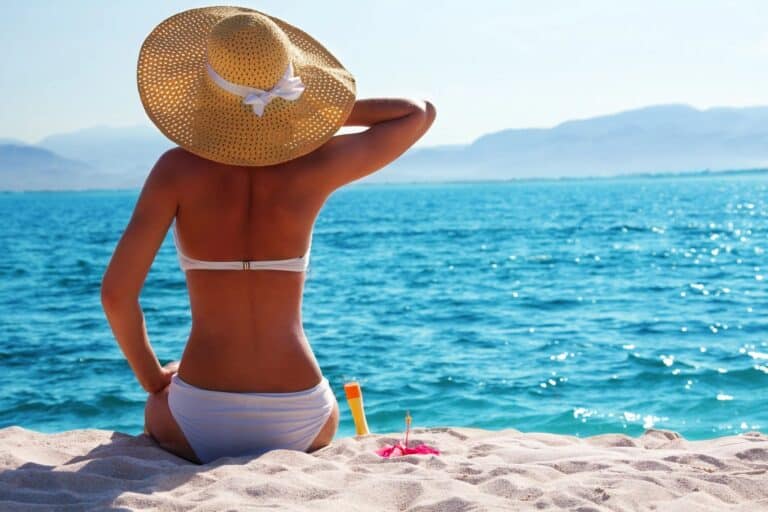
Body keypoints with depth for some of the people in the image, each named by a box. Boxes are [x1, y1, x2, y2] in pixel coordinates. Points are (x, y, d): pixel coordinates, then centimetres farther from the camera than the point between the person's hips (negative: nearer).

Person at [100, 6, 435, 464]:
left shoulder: (179, 169, -10)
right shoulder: (314, 167, -7)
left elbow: (117, 292, -13)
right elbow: (421, 113, 9)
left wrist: (151, 378, 4)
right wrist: (329, 112, 5)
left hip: (200, 423, -1)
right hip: (300, 423, 2)